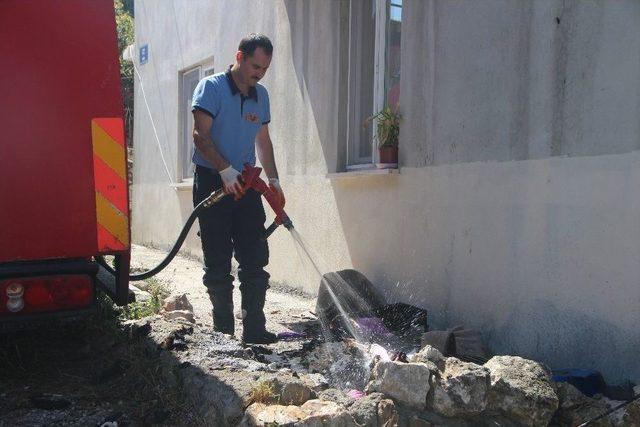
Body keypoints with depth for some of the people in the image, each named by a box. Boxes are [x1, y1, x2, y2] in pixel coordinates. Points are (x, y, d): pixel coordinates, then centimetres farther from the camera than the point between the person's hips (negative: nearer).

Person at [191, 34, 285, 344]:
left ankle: (254, 329, 7)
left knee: (255, 260, 1)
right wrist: (226, 170, -22)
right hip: (212, 182, -5)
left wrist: (274, 181, 12)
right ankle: (223, 330, 11)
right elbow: (200, 135, -13)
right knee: (218, 263, 1)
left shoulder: (261, 95, 14)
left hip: (246, 184, 6)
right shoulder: (211, 88, -5)